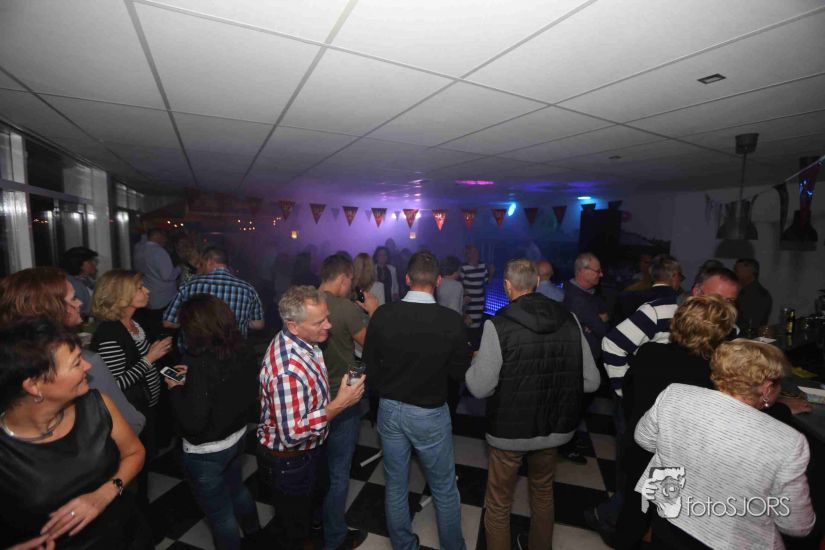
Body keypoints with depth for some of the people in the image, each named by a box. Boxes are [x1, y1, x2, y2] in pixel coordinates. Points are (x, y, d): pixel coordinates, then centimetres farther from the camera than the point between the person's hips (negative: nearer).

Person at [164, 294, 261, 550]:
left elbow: (193, 421, -29)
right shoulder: (243, 351, -12)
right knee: (236, 488, 34)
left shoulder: (200, 363, -31)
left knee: (220, 512, 18)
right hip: (238, 436, 8)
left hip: (206, 451, -7)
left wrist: (175, 389, -13)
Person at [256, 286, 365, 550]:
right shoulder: (288, 370, -41)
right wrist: (339, 405, -34)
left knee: (315, 499, 36)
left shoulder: (302, 341, -10)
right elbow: (292, 434, -36)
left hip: (311, 449, 9)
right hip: (288, 462, -9)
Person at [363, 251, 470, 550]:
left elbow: (370, 364, -4)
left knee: (395, 486, 22)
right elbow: (460, 372, -9)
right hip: (430, 413, -2)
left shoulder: (382, 314, -15)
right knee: (445, 489, 20)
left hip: (390, 410, 3)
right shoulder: (452, 320, -21)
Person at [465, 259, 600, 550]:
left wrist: (474, 363, 0)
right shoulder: (570, 320, -10)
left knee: (498, 504, 18)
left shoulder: (498, 325, -23)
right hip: (555, 427, 5)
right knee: (543, 492, 30)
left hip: (510, 430, -4)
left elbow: (480, 388, -20)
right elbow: (591, 381, -6)